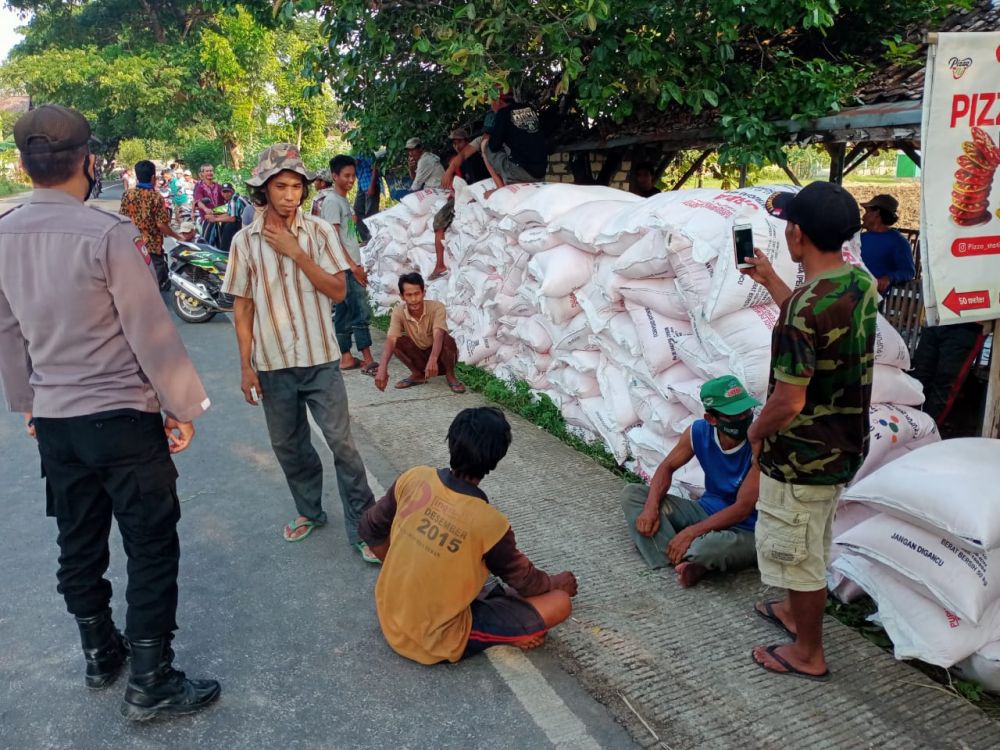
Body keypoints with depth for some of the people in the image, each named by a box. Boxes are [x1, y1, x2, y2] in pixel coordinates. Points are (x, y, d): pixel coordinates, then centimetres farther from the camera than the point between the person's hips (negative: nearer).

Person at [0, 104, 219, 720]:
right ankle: (150, 683, 15)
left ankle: (101, 653, 38)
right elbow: (150, 331, -17)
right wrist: (183, 407, -7)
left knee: (79, 542, 19)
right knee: (152, 547, 5)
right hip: (123, 417, -7)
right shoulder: (108, 234, -18)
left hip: (53, 419, 7)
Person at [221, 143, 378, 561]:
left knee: (342, 443, -2)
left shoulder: (319, 232, -4)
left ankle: (362, 527, 8)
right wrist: (246, 366, 0)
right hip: (272, 362, 2)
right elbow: (242, 307, 2)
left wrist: (295, 252, -17)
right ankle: (309, 511, 36)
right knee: (287, 445, 15)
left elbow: (338, 292, -9)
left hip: (320, 359, -2)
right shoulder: (245, 240, -1)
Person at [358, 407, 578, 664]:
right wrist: (556, 582, 15)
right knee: (560, 602, -6)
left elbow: (371, 530, 3)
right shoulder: (490, 524, -25)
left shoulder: (414, 478, -13)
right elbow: (525, 582, -7)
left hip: (390, 622, 6)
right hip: (437, 641, -5)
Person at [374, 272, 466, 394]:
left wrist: (433, 360, -61)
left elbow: (438, 335, -42)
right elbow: (390, 340, -32)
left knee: (447, 339, -35)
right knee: (397, 341, -24)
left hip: (440, 356, -3)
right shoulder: (398, 312, -19)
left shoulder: (436, 307, -26)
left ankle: (451, 376, -9)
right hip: (419, 356, 3)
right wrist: (382, 368, -49)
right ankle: (417, 374, -1)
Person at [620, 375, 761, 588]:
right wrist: (651, 507, -15)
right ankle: (688, 561, -21)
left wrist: (691, 533, -29)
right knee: (631, 494, -5)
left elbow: (742, 510, -25)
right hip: (707, 510, 7)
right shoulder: (699, 432, -9)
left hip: (744, 529, -6)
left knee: (714, 545, -44)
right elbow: (667, 467, 4)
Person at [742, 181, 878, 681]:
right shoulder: (860, 283, -3)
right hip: (842, 445, 9)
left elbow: (789, 401, -27)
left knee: (798, 552, 11)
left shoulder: (806, 308, -30)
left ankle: (808, 654, 30)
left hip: (803, 456, -9)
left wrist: (756, 432, -7)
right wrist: (770, 281, 22)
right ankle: (795, 611, 50)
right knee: (810, 545, 28)